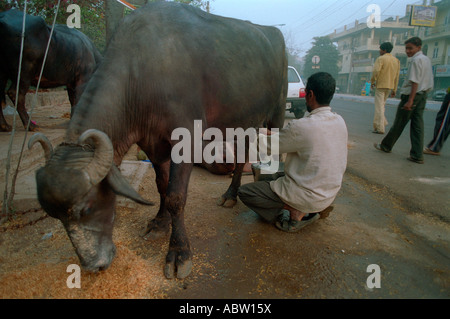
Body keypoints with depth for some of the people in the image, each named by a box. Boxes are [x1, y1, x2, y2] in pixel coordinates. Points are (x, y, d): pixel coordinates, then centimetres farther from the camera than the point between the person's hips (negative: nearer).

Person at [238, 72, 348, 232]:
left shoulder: (301, 126, -25)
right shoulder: (340, 122, -2)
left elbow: (267, 147, -10)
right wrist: (276, 134, 16)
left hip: (307, 196, -7)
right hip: (330, 193, 8)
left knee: (244, 192, 2)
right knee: (277, 176, 31)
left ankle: (294, 212, -1)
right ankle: (319, 207, 17)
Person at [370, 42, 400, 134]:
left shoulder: (381, 59, -7)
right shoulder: (396, 60, 15)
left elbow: (376, 71, -21)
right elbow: (397, 76, 15)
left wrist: (372, 82, -5)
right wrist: (394, 90, 17)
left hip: (380, 85, -7)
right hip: (390, 86, 7)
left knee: (379, 107, -6)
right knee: (382, 105, 21)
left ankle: (380, 128, -7)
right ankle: (383, 123, 18)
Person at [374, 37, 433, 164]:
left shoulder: (416, 60, -13)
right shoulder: (427, 59, 16)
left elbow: (415, 82, -20)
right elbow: (429, 82, 18)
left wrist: (410, 100, -23)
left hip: (412, 94, -9)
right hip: (423, 95, 9)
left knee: (399, 123, 4)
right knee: (417, 125, 6)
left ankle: (386, 146, 19)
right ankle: (417, 155, 4)